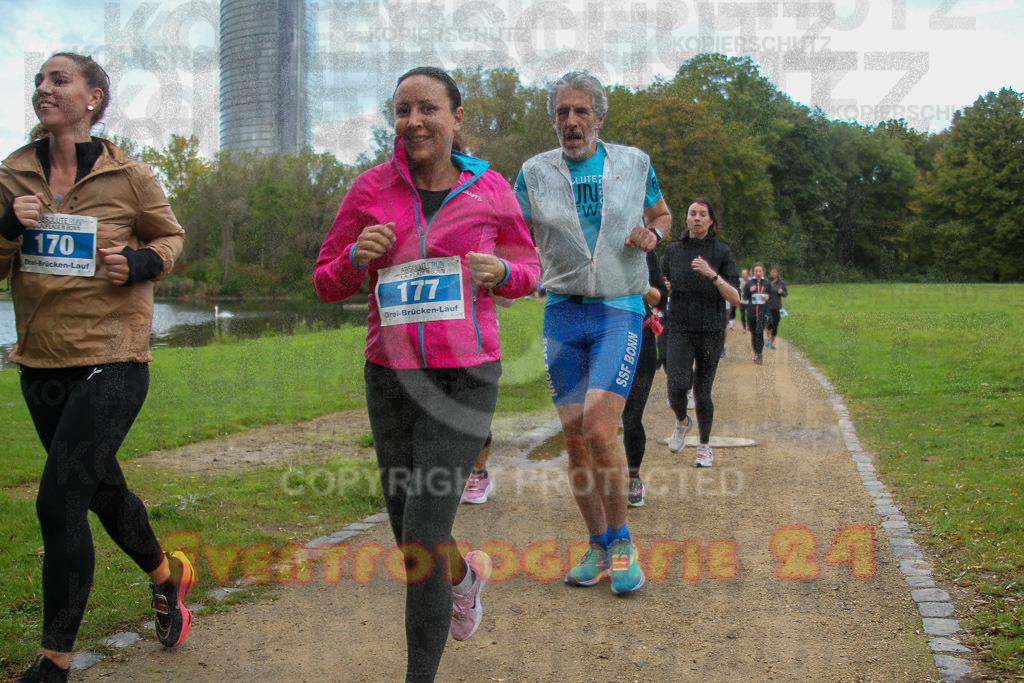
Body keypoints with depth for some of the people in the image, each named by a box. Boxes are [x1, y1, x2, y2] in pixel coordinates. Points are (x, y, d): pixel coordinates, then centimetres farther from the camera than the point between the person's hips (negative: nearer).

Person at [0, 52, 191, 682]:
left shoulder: (129, 178, -6)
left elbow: (171, 236, 9)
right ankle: (167, 573, 45)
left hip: (111, 364, -5)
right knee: (101, 487, 19)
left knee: (60, 500, -11)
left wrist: (141, 262, -12)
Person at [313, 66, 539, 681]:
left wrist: (500, 271, -10)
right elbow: (327, 282, 7)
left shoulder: (489, 190, 0)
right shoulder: (372, 188, 1)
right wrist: (358, 257, -15)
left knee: (424, 535, -10)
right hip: (390, 375, 3)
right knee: (411, 539, 13)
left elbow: (528, 268, 13)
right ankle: (467, 571, 50)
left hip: (465, 377, -3)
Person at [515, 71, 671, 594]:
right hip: (562, 312, 2)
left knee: (599, 430, -17)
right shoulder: (535, 172, 6)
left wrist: (651, 234, -3)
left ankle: (621, 542, 4)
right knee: (574, 440, 2)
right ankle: (599, 547, 19)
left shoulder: (633, 163, 5)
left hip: (619, 310, -2)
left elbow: (662, 214, 19)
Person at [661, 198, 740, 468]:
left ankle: (705, 446, 26)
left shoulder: (722, 252, -1)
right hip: (680, 329, 1)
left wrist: (712, 274, -22)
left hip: (711, 331, -1)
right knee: (677, 387, -16)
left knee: (702, 392, 4)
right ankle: (682, 422, 19)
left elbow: (735, 298, -8)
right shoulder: (673, 250, 5)